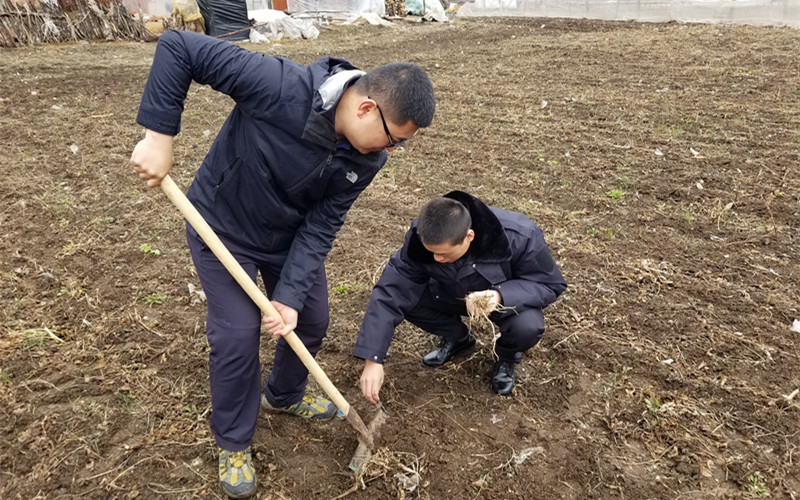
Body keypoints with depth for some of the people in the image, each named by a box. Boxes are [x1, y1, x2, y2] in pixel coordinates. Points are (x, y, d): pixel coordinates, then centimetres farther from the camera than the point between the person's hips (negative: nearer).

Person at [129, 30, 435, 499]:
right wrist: (159, 135, -32)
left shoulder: (367, 157, -18)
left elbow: (320, 227, -15)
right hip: (222, 230, -5)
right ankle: (234, 443, 23)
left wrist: (290, 296, -23)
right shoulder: (280, 86, -37)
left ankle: (284, 395, 45)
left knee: (310, 319, 13)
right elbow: (178, 46, -30)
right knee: (236, 335, -4)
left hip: (292, 235, 5)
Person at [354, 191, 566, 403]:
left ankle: (506, 356, 5)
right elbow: (389, 295, -28)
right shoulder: (419, 241, -29)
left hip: (507, 299, -3)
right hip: (452, 295, 3)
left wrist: (500, 295, -42)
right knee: (404, 295, -21)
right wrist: (373, 360, -32)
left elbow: (550, 283, -22)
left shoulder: (519, 237, -36)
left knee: (527, 327, -35)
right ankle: (457, 337, 10)